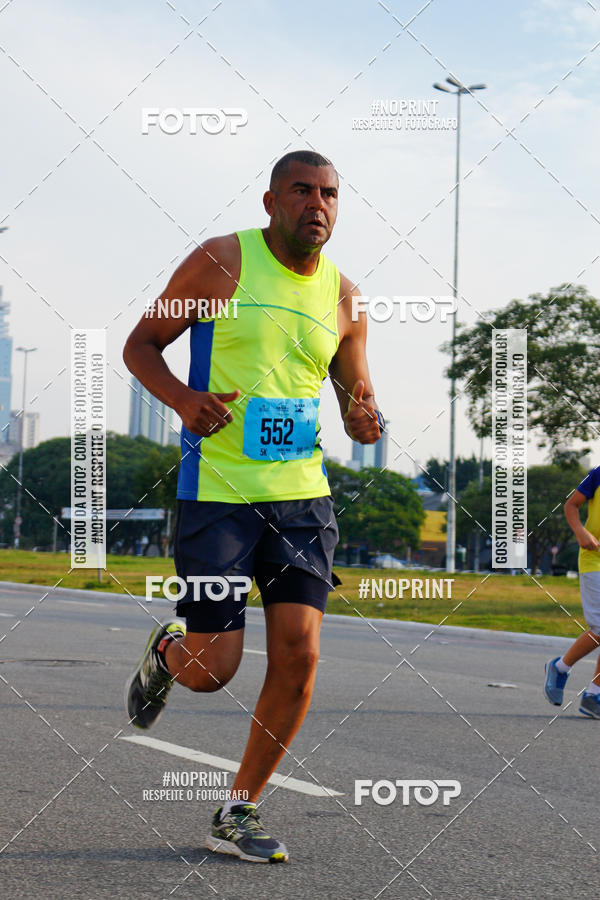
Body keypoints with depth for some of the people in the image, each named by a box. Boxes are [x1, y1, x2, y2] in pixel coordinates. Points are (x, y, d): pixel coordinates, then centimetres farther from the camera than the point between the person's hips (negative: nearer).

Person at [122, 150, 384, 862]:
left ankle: (237, 815, 10)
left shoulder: (343, 298, 8)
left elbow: (359, 400, 17)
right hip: (216, 492, -4)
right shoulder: (222, 262, -4)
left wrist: (368, 422, -8)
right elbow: (140, 345, 2)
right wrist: (183, 399, -18)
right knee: (210, 671, -5)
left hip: (301, 494, 4)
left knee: (298, 656, -6)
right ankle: (167, 651, 34)